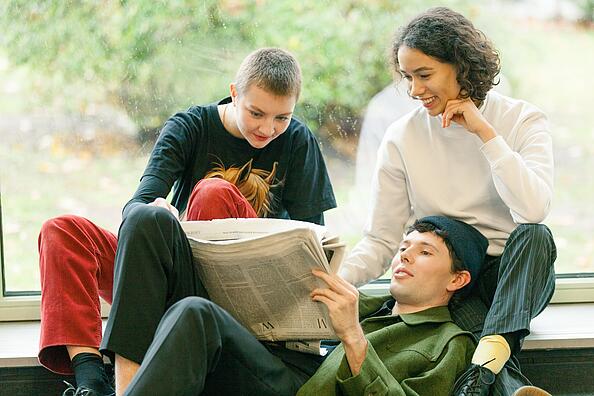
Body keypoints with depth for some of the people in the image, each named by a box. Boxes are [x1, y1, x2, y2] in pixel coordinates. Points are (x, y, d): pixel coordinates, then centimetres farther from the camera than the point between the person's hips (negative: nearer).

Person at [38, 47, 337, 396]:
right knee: (62, 231, -17)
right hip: (169, 272, 3)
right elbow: (134, 206, -12)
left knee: (214, 193, -30)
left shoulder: (297, 141, 0)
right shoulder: (190, 127, 0)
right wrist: (155, 212, -38)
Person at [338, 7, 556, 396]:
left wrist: (484, 132, -21)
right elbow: (380, 241, 0)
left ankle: (486, 363, -45)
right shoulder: (402, 138, 1)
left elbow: (534, 210, -23)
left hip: (514, 276, 0)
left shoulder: (522, 120, -4)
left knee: (534, 235, -35)